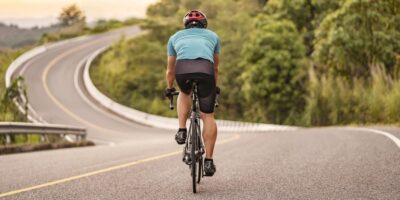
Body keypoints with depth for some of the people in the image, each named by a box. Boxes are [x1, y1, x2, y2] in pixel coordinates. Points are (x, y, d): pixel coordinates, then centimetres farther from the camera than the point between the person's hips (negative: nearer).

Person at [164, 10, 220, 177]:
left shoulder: (176, 37, 35)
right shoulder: (213, 36, 35)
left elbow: (170, 69, 43)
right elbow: (215, 67, 44)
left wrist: (169, 89, 58)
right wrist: (215, 87, 59)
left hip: (182, 69, 1)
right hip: (205, 70, -1)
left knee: (185, 93, 35)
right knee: (208, 116, 10)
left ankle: (182, 131, 19)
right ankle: (208, 161, 6)